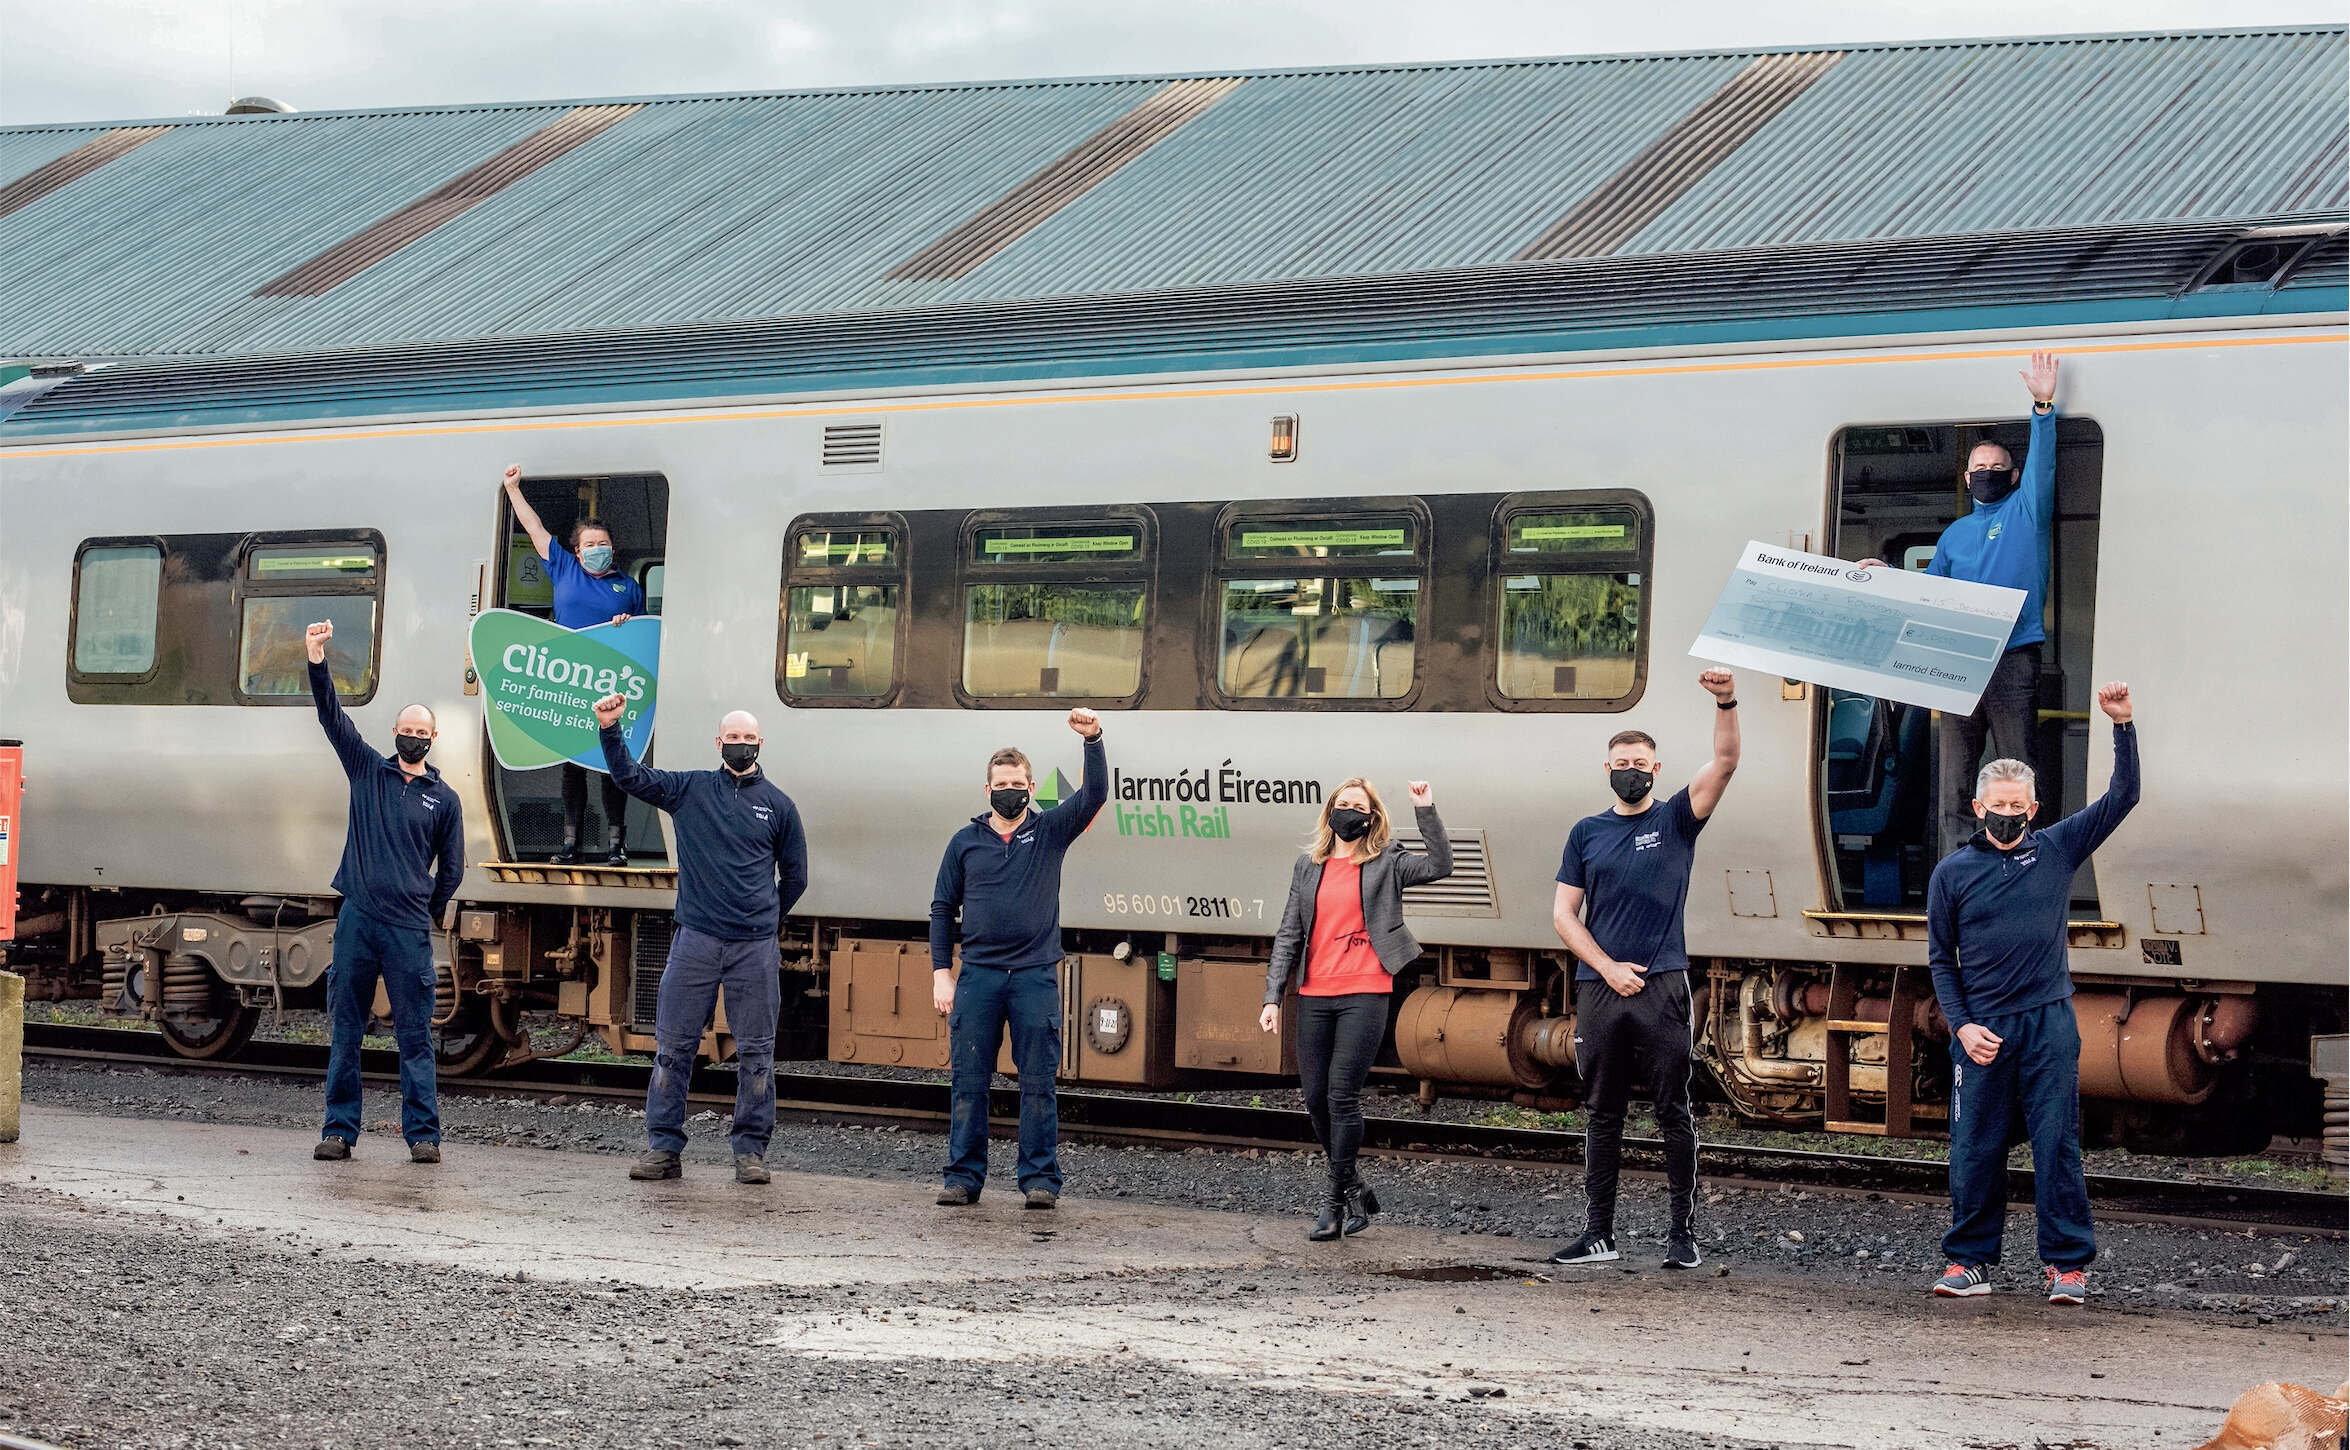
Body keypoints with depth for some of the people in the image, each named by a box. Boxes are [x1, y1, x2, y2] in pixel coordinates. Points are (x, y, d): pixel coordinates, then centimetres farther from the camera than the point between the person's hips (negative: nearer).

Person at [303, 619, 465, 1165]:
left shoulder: (444, 799, 9)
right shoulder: (368, 771, 11)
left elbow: (452, 869, 16)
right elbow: (333, 718, 1)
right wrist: (317, 663, -10)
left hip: (408, 930, -1)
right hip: (357, 920, 1)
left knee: (415, 1036, -1)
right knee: (345, 1028, 3)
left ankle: (423, 1135, 1)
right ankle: (339, 1130, 7)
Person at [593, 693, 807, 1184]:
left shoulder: (778, 805, 8)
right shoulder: (690, 790, 8)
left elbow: (795, 876, 17)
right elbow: (629, 776, 2)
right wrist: (609, 728, -12)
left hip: (755, 948, 0)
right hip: (696, 941, 0)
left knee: (755, 1051, 2)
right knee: (673, 1045, 0)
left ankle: (751, 1151, 8)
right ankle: (663, 1148, 6)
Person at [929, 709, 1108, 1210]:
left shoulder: (1049, 830, 7)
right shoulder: (965, 842, 10)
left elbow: (1094, 795, -6)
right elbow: (942, 910, 12)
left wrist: (1093, 740, -20)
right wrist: (941, 973, 3)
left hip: (1035, 976, -1)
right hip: (978, 975, 1)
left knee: (1037, 1083, -1)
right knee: (969, 1082, 1)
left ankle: (1040, 1178, 4)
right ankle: (963, 1177, 7)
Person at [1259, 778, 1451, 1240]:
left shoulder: (1386, 864, 4)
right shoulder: (1308, 867, 14)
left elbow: (1439, 866, -12)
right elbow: (1289, 935, 13)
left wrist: (1426, 811, -19)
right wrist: (1272, 997, 5)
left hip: (1365, 995, -4)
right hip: (1314, 996, 4)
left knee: (1342, 1094, -9)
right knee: (1315, 1099, 5)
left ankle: (1337, 1200, 0)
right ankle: (1355, 1190, 21)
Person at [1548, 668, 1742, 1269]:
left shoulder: (1676, 819, 5)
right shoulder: (1587, 833, 11)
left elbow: (1724, 763, -9)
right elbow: (1563, 913, 9)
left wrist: (1726, 703, -25)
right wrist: (1609, 968, -4)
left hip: (1663, 987, -3)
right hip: (1599, 988, 3)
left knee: (1675, 1114, -2)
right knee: (1601, 1116, 7)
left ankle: (1684, 1232, 1)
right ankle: (1598, 1235, 12)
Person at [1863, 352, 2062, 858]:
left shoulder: (2026, 511, 10)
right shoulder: (1955, 534, 22)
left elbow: (2042, 463, -6)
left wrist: (2043, 406, -17)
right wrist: (1887, 576, 10)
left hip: (2013, 660, -4)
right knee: (1953, 778, 0)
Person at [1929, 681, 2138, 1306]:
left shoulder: (2057, 850, 7)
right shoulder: (1952, 872, 6)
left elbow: (2123, 797, 5)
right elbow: (1941, 960, 9)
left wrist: (2123, 726, -7)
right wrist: (1960, 1025, -3)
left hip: (2048, 1024, 0)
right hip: (1981, 1030, 0)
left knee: (2057, 1144, -2)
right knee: (1975, 1149, 3)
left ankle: (2067, 1264, 3)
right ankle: (1970, 1260, 12)